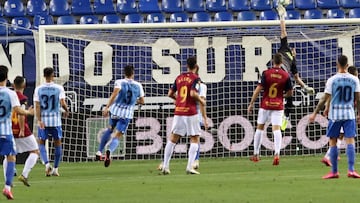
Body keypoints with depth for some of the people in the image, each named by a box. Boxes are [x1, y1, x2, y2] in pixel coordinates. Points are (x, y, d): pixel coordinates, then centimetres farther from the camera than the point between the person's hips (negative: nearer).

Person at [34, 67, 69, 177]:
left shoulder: (38, 89, 0)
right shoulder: (59, 88, -3)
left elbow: (37, 106, -6)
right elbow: (62, 102, -13)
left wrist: (39, 120, -10)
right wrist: (66, 110, 8)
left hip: (43, 120, 0)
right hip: (56, 120, 0)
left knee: (41, 143, 8)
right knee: (57, 144, 13)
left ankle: (46, 163, -15)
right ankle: (55, 169, 13)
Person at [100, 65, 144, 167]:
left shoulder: (119, 82, -3)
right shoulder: (138, 86, 5)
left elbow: (114, 94, -21)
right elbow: (142, 101, 15)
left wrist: (107, 107, -26)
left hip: (115, 110, 0)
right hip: (127, 114, 0)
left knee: (110, 130, 27)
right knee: (117, 137, -4)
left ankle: (99, 151, 26)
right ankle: (110, 151, -35)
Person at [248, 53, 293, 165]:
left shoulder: (266, 73, -6)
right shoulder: (286, 75, -2)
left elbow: (258, 89, -9)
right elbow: (290, 93, 3)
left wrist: (251, 104, -2)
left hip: (265, 104, 0)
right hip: (278, 105, 0)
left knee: (260, 128, 13)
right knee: (276, 129, -4)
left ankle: (256, 154, 19)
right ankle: (277, 154, -23)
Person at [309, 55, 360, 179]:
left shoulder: (332, 80, -6)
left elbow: (324, 99, -5)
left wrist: (315, 113, 4)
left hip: (335, 115, -1)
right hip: (349, 114, 1)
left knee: (332, 141, 7)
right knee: (350, 141, -1)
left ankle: (334, 171, 8)